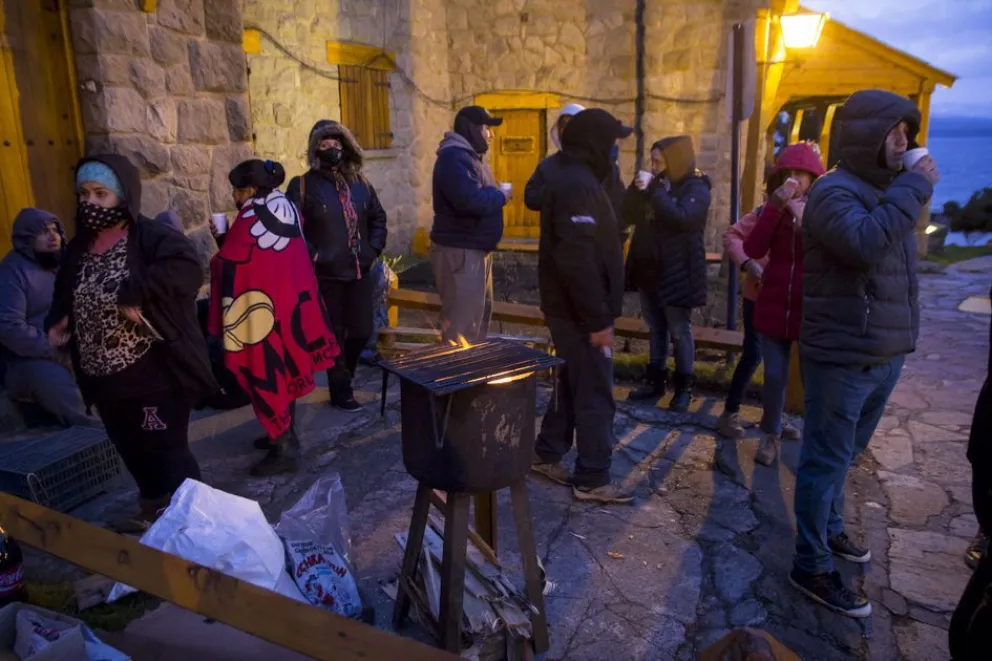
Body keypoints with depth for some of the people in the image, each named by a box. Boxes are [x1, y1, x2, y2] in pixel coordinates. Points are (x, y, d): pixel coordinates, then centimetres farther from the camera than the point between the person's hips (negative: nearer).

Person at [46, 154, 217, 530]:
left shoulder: (151, 238, -13)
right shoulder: (79, 248, 10)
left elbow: (188, 269, -33)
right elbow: (64, 297, 22)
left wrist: (134, 293, -35)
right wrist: (56, 322, 2)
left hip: (154, 375, -7)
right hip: (104, 379, 8)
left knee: (168, 452, 2)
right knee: (133, 451, 20)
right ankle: (154, 510, 41)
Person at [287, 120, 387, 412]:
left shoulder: (359, 182, 10)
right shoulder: (303, 185, -6)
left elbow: (378, 217, 19)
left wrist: (374, 248, 7)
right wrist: (312, 255, -15)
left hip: (360, 272, 5)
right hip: (326, 274, -4)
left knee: (362, 331, 8)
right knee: (334, 335, 5)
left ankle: (342, 375, 34)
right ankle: (341, 391, 18)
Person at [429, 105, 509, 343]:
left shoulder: (469, 155, 18)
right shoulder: (454, 156, -17)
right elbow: (471, 200, -31)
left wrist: (496, 196, -3)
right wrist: (501, 197, -14)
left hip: (476, 248, 11)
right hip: (460, 251, -11)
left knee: (481, 311, 20)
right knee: (462, 321, -9)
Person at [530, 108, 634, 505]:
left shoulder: (574, 180, 15)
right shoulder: (578, 185, -20)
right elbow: (578, 260, -27)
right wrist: (598, 319, -24)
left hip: (569, 308, 10)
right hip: (580, 312, -10)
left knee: (573, 383, 19)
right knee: (595, 393, -2)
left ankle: (547, 455, 30)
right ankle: (592, 480, 9)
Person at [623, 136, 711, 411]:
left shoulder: (696, 188, -9)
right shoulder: (657, 185, 13)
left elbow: (681, 218, -27)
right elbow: (628, 216, 7)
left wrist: (654, 190, -23)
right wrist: (637, 189, -10)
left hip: (677, 274, -7)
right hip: (649, 270, 7)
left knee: (680, 331, 1)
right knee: (656, 329, 14)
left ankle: (684, 387, 11)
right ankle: (656, 380, 24)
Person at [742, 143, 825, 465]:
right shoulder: (774, 210, 5)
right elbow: (753, 250, -12)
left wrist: (806, 221, -24)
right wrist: (774, 206, -18)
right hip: (774, 307, 2)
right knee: (775, 376, 8)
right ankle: (770, 435, 27)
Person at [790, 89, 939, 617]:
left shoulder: (885, 190, 15)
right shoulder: (835, 192, -15)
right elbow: (866, 245, -35)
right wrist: (914, 189, -25)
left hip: (884, 355, 9)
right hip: (843, 359, -9)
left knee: (844, 455, 22)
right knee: (826, 461, -1)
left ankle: (828, 528, 39)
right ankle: (811, 568, 10)